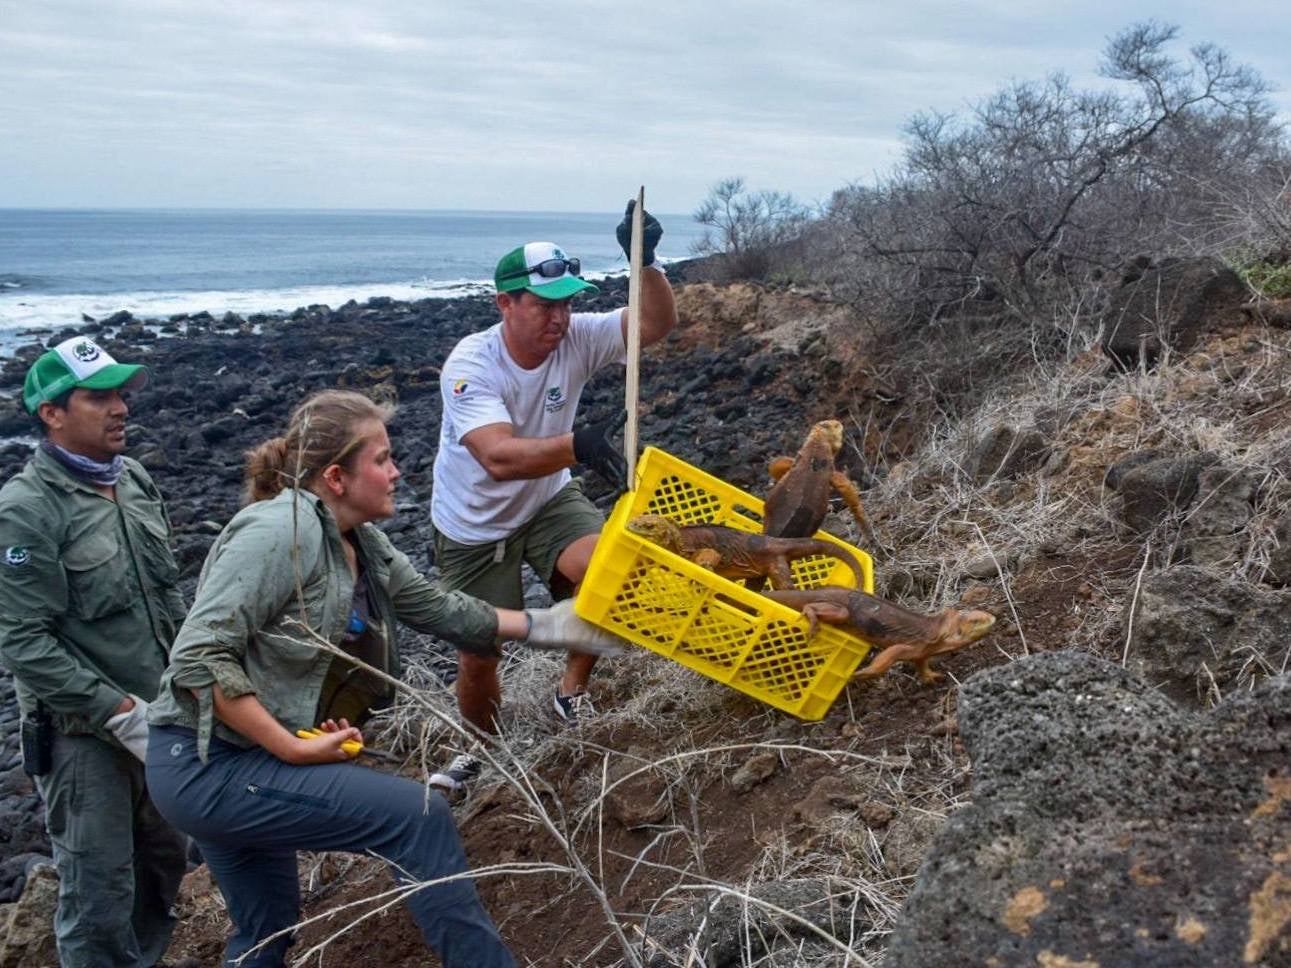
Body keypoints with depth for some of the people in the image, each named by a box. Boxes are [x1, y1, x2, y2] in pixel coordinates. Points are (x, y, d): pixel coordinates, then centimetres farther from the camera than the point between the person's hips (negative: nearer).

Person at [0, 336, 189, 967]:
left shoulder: (134, 479, 4)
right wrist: (121, 714, -21)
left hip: (156, 714, 7)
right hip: (82, 733, -7)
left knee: (163, 861, 19)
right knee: (100, 892, 3)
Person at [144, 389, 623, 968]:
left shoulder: (362, 543, 5)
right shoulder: (281, 531, -22)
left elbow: (438, 609, 14)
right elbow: (199, 656, -26)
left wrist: (548, 626, 12)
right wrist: (294, 749, -25)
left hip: (236, 765, 10)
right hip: (208, 767, -9)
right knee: (419, 818, -13)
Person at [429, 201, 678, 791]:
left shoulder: (576, 339, -17)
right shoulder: (470, 366, -30)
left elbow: (656, 324, -26)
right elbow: (500, 458, -44)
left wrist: (644, 261, -44)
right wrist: (575, 446, -61)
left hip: (547, 500, 3)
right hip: (473, 526, -3)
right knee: (478, 655, 4)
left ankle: (572, 693, 3)